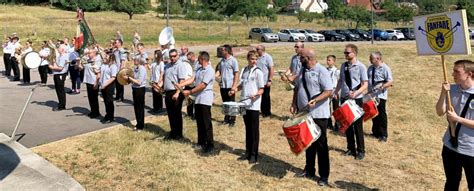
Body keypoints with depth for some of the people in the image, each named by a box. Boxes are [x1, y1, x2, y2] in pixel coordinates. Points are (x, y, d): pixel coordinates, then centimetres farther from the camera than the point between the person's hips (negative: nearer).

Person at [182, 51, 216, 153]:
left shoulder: (209, 70, -14)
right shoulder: (199, 69, 12)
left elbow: (202, 85, -18)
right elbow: (192, 79, 4)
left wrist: (190, 92, -15)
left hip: (205, 99, -8)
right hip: (198, 99, 8)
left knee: (206, 123, -5)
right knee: (199, 121, 13)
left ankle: (210, 145, 2)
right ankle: (201, 142, 24)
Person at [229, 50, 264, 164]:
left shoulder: (258, 72, -8)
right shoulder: (244, 70, 9)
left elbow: (262, 90, -9)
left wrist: (256, 95, -28)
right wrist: (235, 89, 1)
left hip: (254, 105, -6)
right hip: (244, 104, 6)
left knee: (254, 130, 1)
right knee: (247, 129, 14)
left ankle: (254, 155, 9)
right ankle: (248, 152, 24)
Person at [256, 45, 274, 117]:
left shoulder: (267, 57, -8)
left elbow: (271, 69, -12)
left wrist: (269, 80, -17)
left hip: (265, 82, -6)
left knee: (266, 98, 3)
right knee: (260, 97, 10)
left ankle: (267, 113, 14)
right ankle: (263, 111, 21)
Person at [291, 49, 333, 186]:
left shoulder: (322, 71, -15)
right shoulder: (302, 70, 8)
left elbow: (329, 92, -19)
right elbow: (297, 87, 17)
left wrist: (314, 101, -30)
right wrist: (294, 104, 5)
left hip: (318, 114, -7)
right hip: (304, 113, 7)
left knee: (321, 145, 3)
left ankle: (324, 176, 14)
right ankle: (309, 170, 31)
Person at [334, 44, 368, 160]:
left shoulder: (361, 67, -10)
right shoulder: (343, 65, 6)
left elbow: (365, 85, -13)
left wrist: (356, 93, -29)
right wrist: (336, 92, 5)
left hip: (356, 99, -5)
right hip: (344, 98, 6)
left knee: (357, 126, 2)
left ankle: (361, 151, 15)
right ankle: (351, 148, 25)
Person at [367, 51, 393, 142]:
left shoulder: (385, 68, -9)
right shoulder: (370, 68, 10)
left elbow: (390, 82, -13)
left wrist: (382, 86, -29)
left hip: (380, 95, -6)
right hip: (371, 95, 6)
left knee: (381, 115, 1)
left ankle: (383, 135, 11)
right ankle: (375, 132, 27)